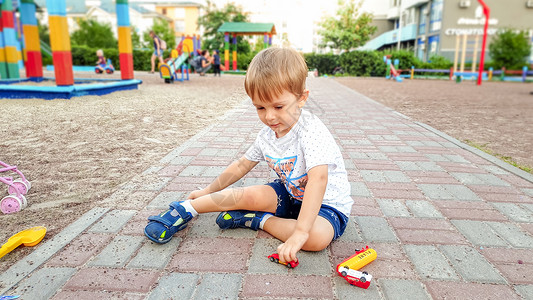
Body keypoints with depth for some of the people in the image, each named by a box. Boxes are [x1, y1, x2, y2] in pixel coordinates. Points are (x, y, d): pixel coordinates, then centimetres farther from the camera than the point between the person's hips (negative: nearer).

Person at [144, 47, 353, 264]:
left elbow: (318, 179, -41)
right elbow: (242, 165, 10)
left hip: (326, 203, -5)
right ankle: (185, 209, -2)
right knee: (252, 195, -18)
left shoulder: (312, 131, -28)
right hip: (291, 195, 5)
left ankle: (260, 220, -17)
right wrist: (208, 191, 15)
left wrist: (300, 232, -48)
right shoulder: (267, 135, -4)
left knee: (318, 236, -35)